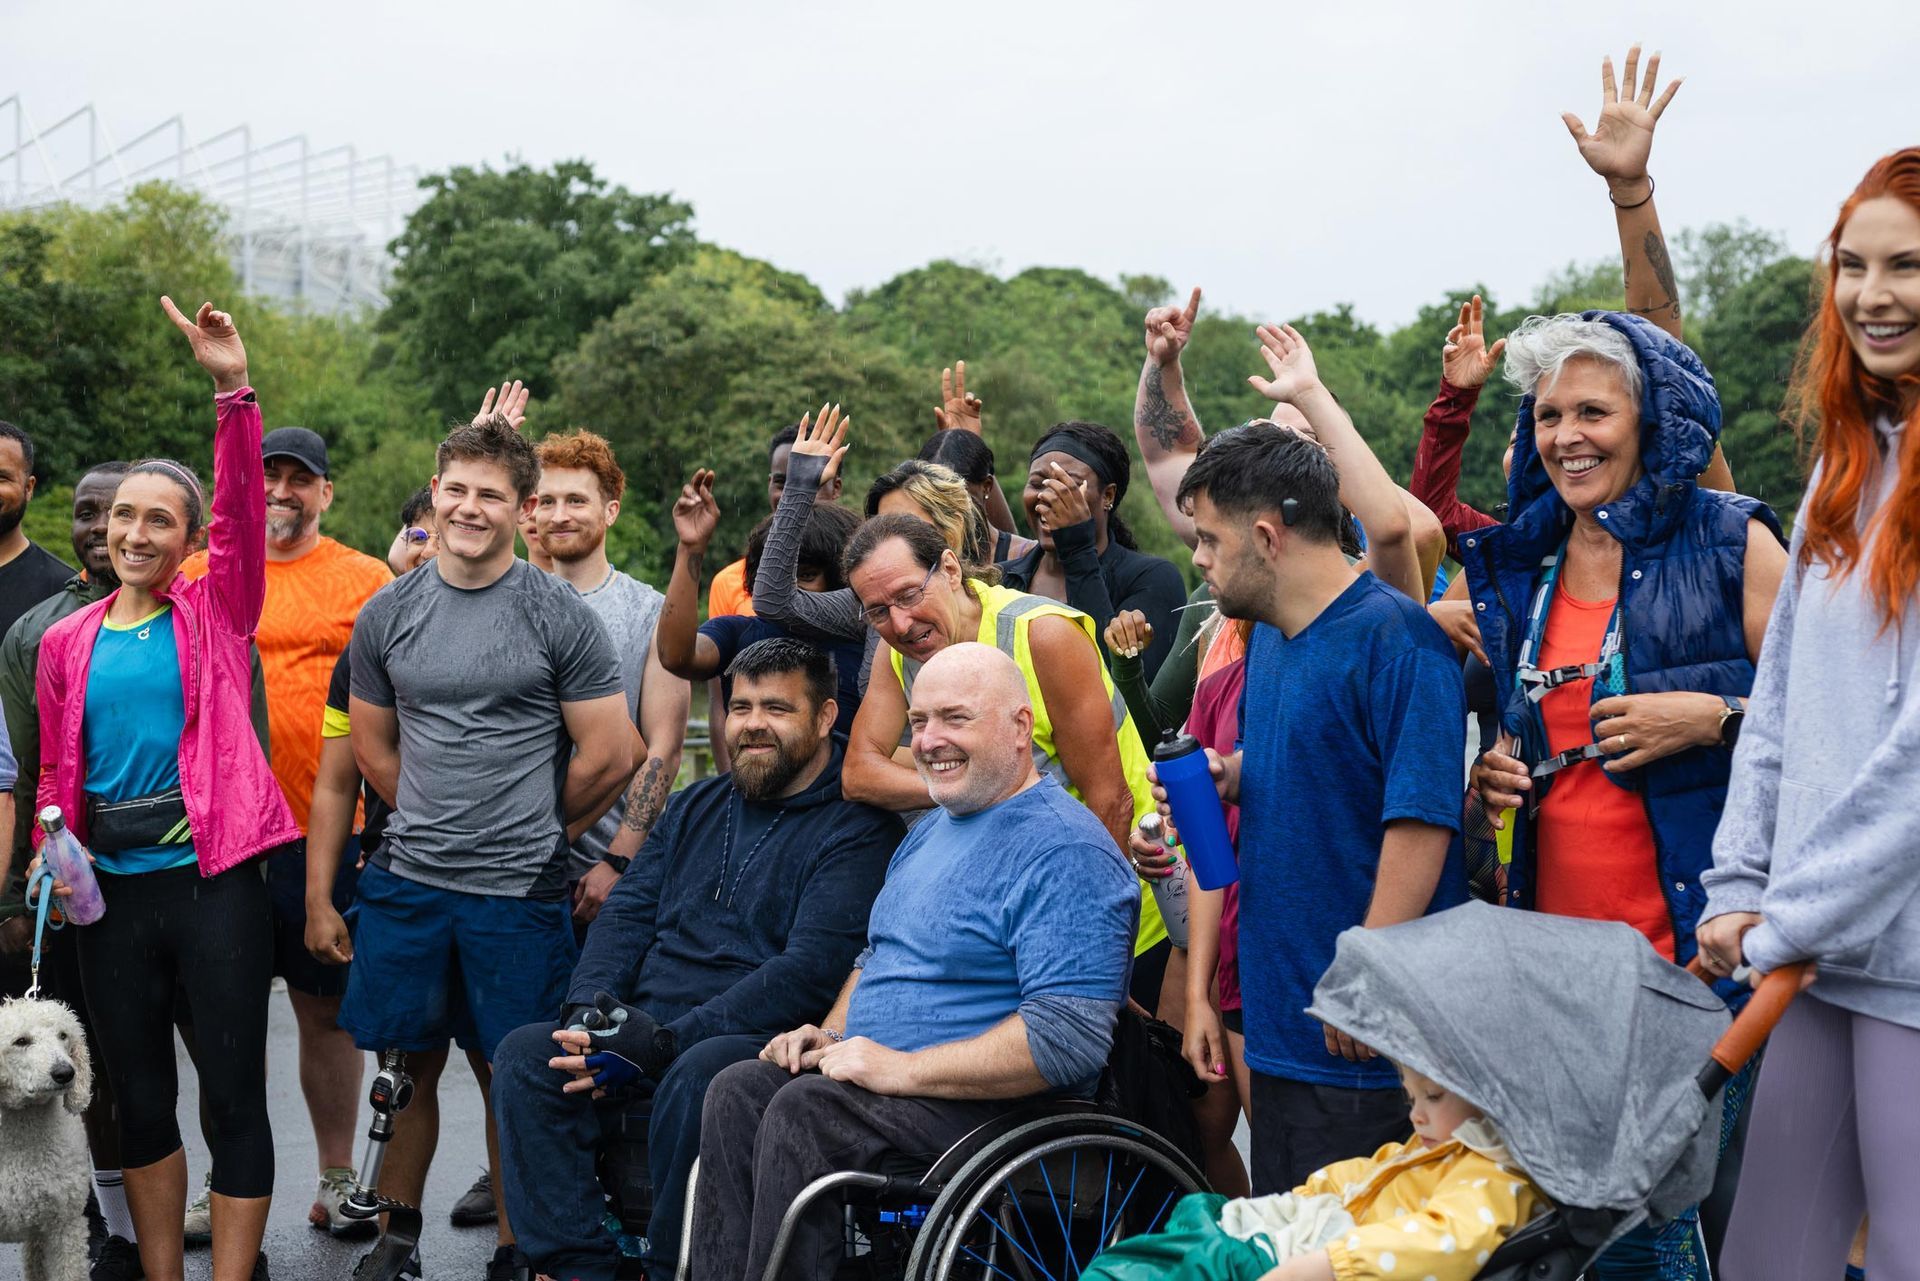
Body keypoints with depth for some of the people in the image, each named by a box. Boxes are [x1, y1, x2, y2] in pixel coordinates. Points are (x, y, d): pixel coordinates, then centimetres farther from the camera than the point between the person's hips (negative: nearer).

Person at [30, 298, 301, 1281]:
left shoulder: (216, 611, 1)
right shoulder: (67, 641, 9)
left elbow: (243, 514, -14)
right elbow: (55, 769, 17)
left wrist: (235, 394, -25)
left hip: (213, 877, -4)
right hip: (112, 889, 4)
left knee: (234, 1097, 0)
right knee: (141, 1099, 13)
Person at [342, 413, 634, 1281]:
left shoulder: (560, 617, -5)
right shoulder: (388, 614, 7)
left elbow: (611, 756, -3)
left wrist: (533, 834, 7)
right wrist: (434, 824, 12)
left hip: (520, 892, -3)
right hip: (405, 884, 3)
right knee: (409, 1068, 10)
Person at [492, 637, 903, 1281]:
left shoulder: (856, 829, -5)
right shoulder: (697, 806, 21)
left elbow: (810, 972, -16)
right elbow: (627, 911, 17)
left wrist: (667, 1043, -20)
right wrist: (588, 1006, -5)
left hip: (761, 1043, -6)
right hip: (641, 1031, 7)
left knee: (697, 1077, -37)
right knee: (525, 1053, -16)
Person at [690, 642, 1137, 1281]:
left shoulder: (1066, 850, -16)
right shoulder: (929, 832, 17)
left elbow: (1069, 1040, -25)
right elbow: (877, 955, 30)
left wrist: (903, 1069, -23)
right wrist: (831, 1035, 8)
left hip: (1001, 1104, -9)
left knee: (804, 1110, -27)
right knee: (738, 1090, -10)